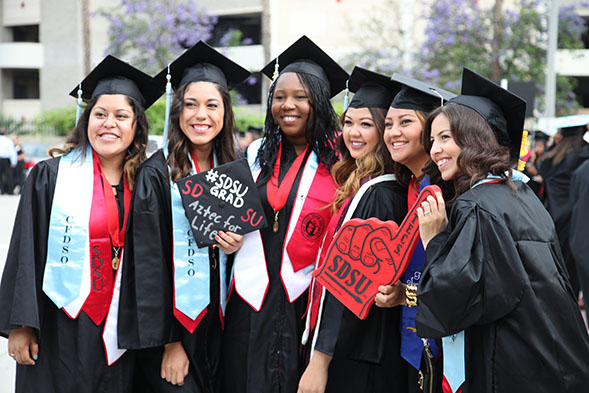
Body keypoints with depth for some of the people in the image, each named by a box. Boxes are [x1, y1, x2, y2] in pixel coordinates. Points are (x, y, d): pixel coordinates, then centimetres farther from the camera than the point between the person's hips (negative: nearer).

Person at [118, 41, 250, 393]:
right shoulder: (158, 175, -9)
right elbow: (150, 264, -12)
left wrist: (236, 247, -7)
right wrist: (169, 343, -15)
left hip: (219, 324, 5)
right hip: (174, 323, -4)